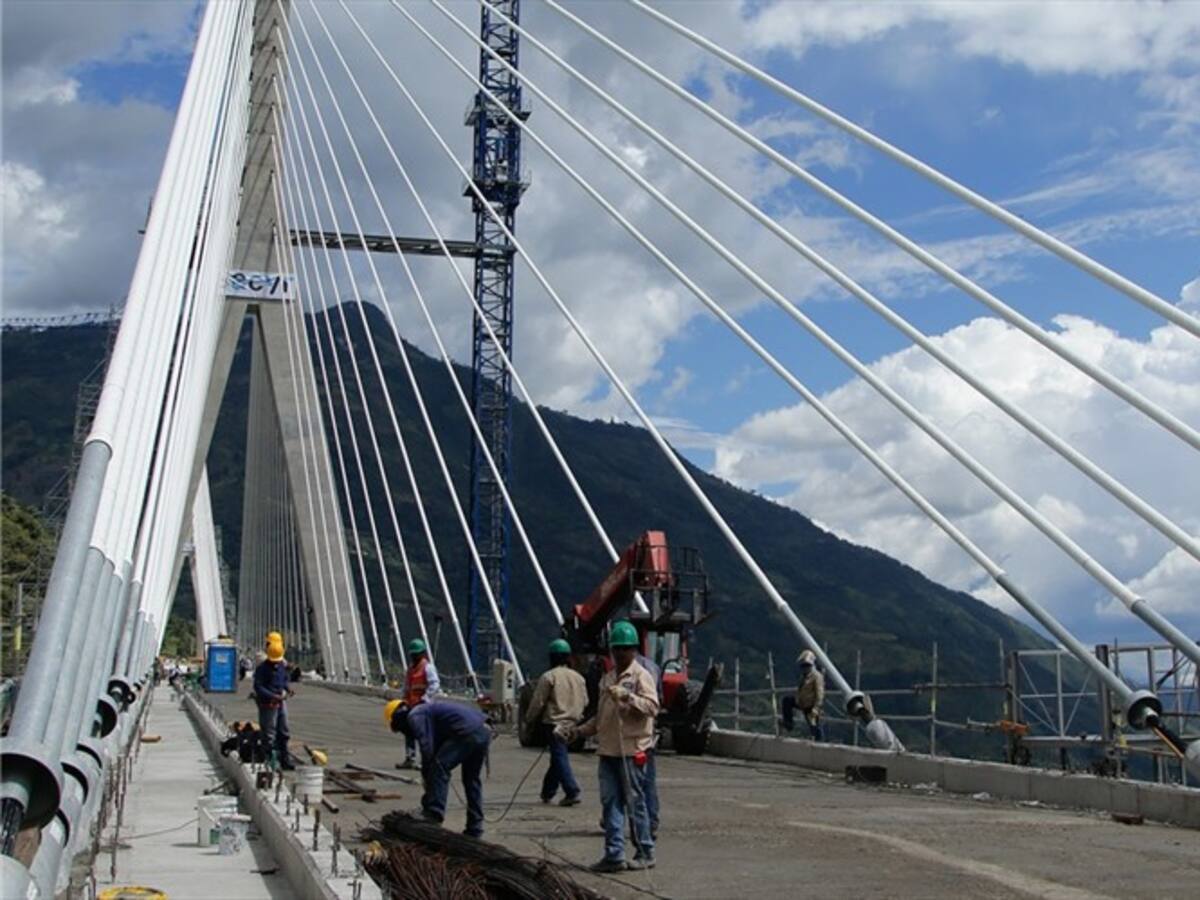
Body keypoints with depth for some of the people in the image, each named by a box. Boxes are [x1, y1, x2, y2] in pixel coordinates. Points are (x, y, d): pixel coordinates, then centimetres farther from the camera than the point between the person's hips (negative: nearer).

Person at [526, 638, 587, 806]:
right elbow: (585, 701, 14)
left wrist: (529, 717, 7)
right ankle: (547, 792, 25)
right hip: (571, 723, 6)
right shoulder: (578, 677, 7)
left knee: (559, 758, -6)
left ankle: (572, 792, -16)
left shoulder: (548, 677, -11)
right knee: (558, 757, 16)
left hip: (553, 723, -6)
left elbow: (538, 702, -9)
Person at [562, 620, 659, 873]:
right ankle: (614, 854, 7)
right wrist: (576, 731, 18)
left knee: (635, 802, -1)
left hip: (632, 750, -7)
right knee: (611, 802, 4)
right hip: (608, 750, 7)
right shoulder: (607, 679, 20)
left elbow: (652, 706, -18)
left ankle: (645, 854, 9)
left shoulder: (641, 676, -3)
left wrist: (627, 696, -28)